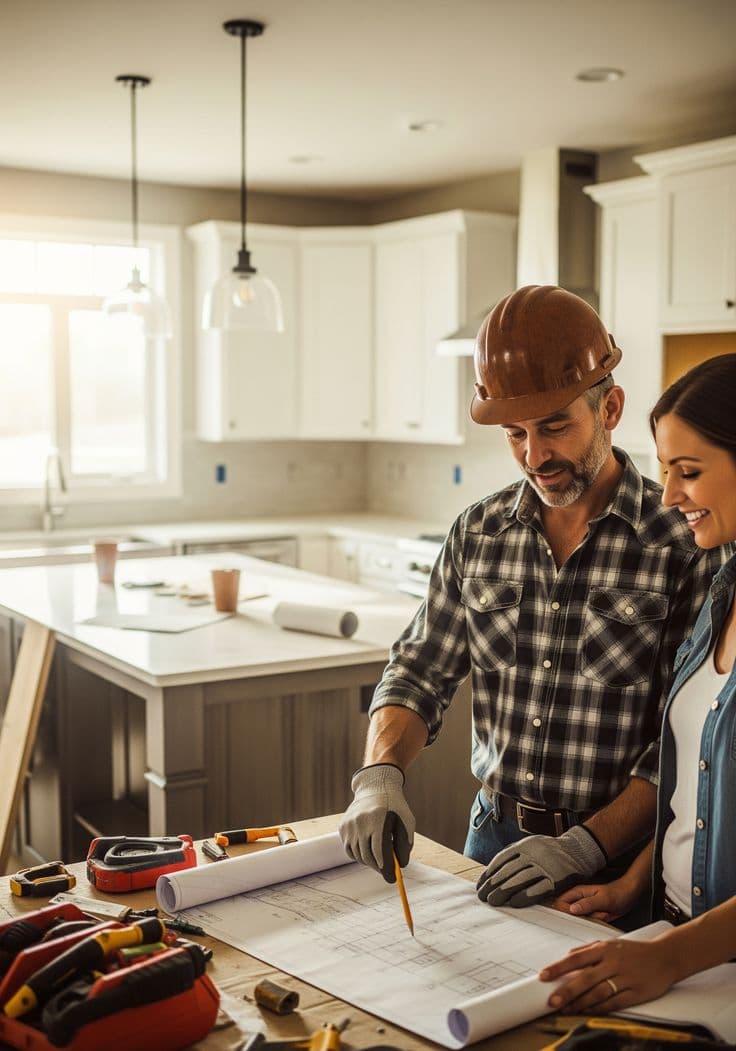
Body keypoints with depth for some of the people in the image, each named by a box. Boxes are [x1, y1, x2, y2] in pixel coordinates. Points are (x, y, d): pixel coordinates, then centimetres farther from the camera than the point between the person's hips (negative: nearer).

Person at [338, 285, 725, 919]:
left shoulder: (683, 546, -12)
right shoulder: (477, 535, 2)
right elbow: (421, 671, 5)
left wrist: (584, 845, -20)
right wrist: (381, 773, -12)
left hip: (618, 861, -3)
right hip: (494, 842, 3)